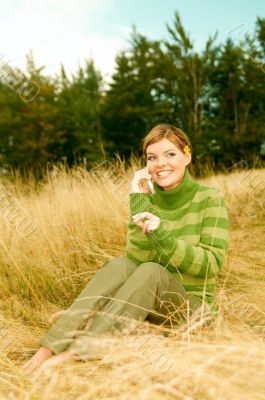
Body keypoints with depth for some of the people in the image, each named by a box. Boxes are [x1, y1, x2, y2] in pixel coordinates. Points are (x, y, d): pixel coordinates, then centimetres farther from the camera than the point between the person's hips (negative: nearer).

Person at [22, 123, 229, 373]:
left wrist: (162, 235, -29)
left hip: (191, 305, -3)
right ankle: (52, 346, -33)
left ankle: (75, 352, -39)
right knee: (119, 265, -27)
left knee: (150, 271, -32)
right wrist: (139, 202, -18)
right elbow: (137, 260, -12)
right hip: (148, 302, 3)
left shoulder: (209, 199, -7)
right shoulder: (149, 199, 1)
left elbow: (212, 264, -16)